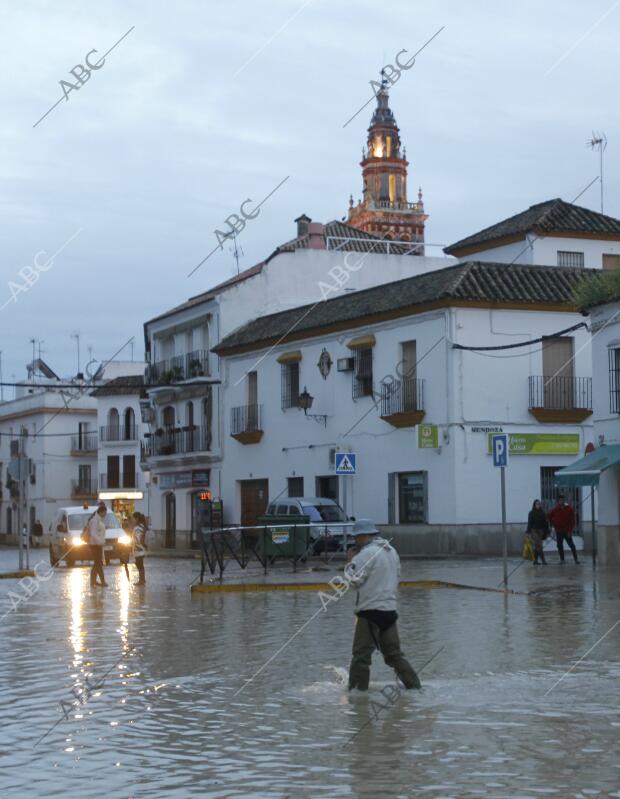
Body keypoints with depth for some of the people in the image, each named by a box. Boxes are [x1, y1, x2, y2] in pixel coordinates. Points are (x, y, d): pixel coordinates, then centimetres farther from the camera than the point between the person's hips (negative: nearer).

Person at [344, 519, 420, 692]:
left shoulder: (367, 553, -12)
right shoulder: (391, 551, 14)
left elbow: (354, 579, -13)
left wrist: (351, 561, 1)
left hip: (370, 610, -8)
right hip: (390, 609, 8)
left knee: (361, 654, -4)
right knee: (393, 653, 16)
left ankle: (356, 691, -4)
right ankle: (415, 686, 15)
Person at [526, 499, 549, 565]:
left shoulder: (543, 513, 7)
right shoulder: (531, 513, -1)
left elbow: (545, 523, 8)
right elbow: (529, 523, -3)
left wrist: (547, 532, 5)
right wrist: (528, 532, -8)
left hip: (541, 531, 4)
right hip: (534, 531, -4)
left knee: (536, 547, 7)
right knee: (539, 546, -12)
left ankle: (535, 561, 12)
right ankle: (543, 561, -15)